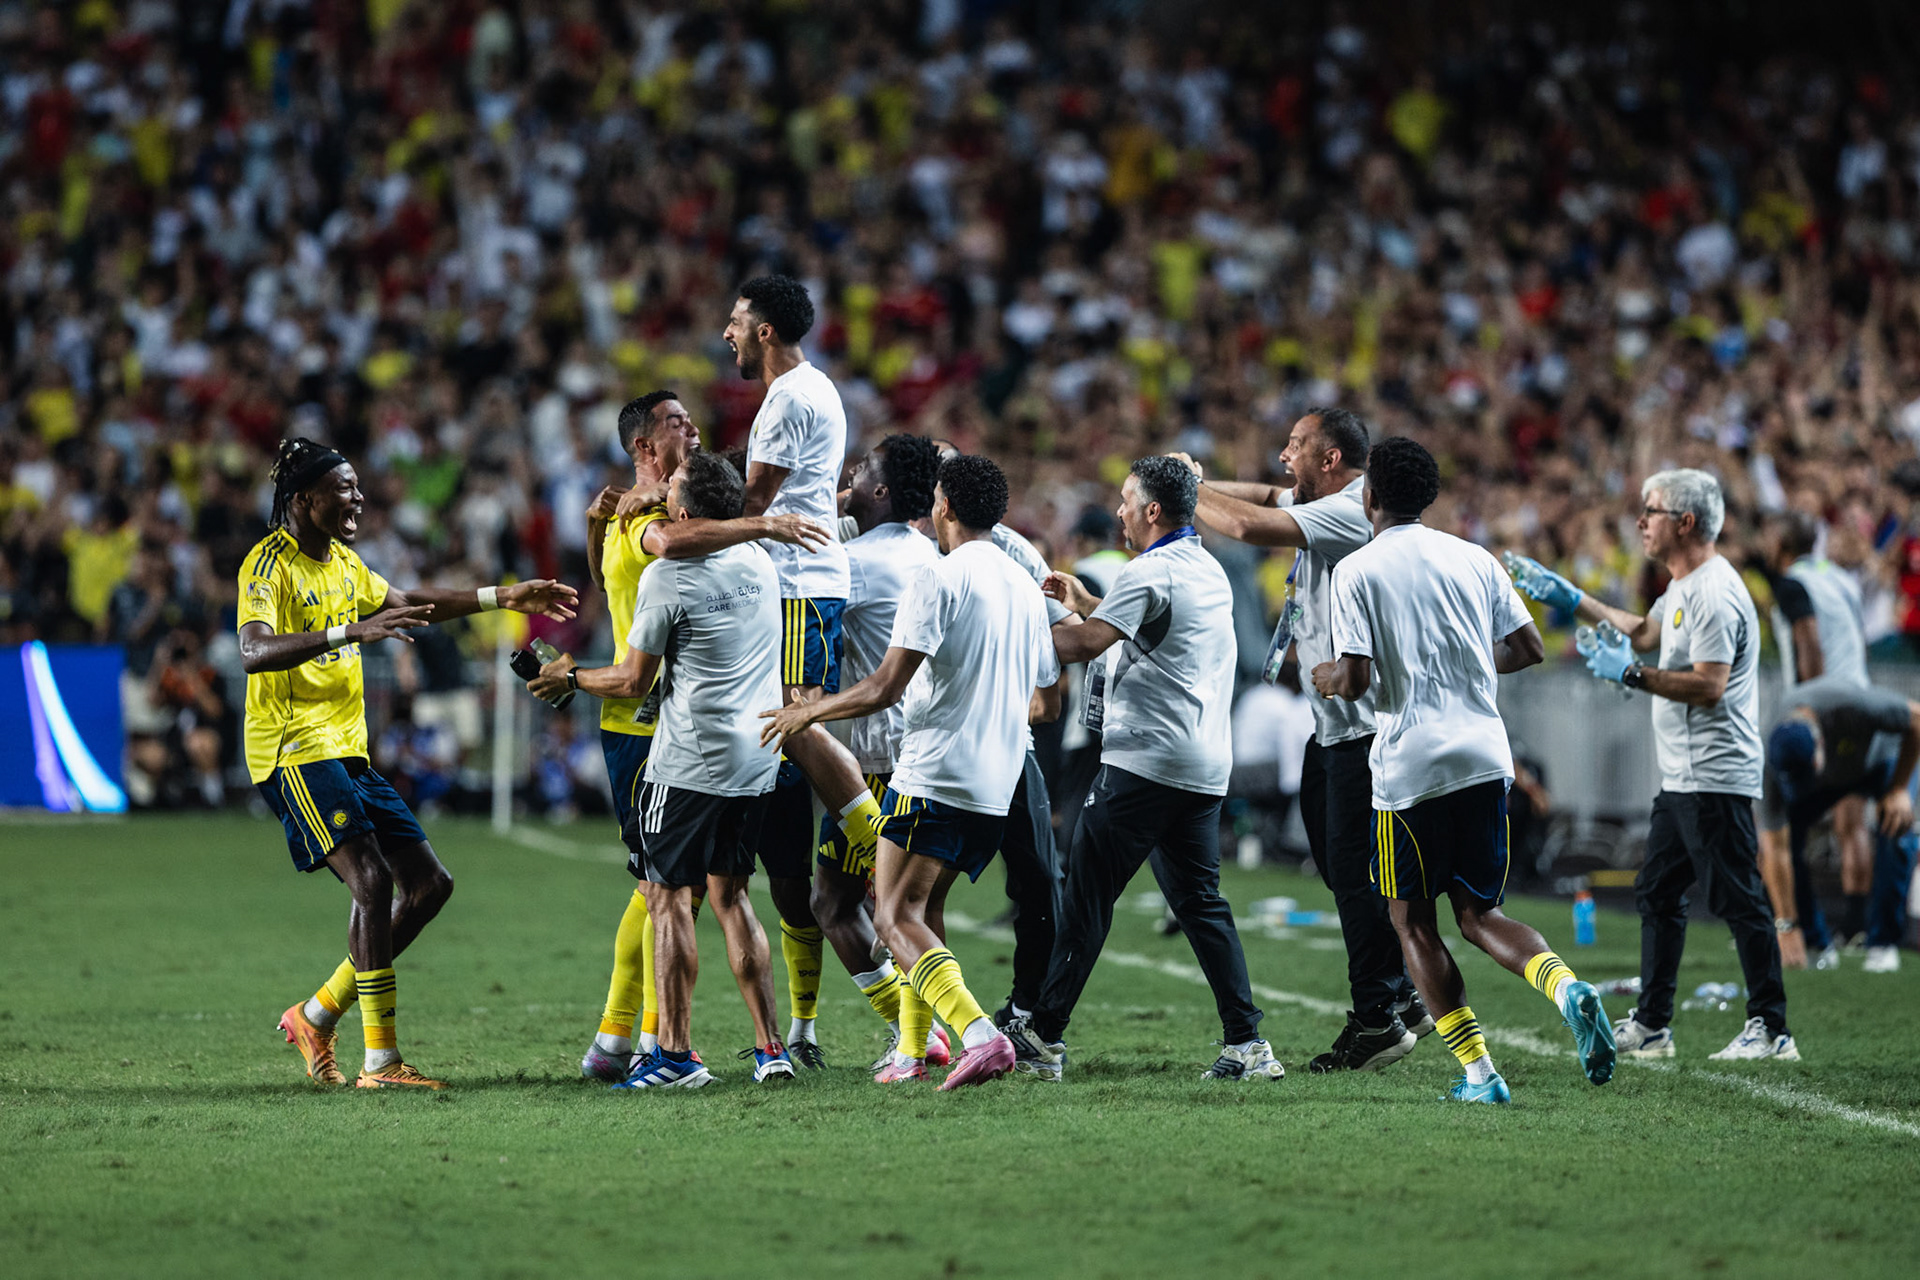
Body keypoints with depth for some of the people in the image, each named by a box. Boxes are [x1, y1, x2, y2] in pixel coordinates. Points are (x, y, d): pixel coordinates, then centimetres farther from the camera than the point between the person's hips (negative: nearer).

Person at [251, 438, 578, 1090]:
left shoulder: (343, 562, 16)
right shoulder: (270, 565, -12)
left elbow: (406, 603, 33)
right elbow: (254, 652, -29)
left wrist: (503, 597, 31)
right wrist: (348, 632, -39)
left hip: (348, 753, 10)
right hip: (295, 750, -10)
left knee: (429, 883, 6)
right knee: (373, 881, -21)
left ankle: (318, 1014, 14)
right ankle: (380, 1060, -18)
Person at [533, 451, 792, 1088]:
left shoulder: (666, 577, -13)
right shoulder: (759, 562, 6)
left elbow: (633, 682, -7)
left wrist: (570, 676, 11)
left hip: (689, 765, -7)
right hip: (756, 764, 7)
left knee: (667, 896, 1)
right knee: (730, 896, 13)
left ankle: (675, 1054, -2)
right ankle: (770, 1047, 8)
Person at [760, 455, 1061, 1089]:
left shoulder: (938, 580, -10)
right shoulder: (1026, 586, 14)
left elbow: (884, 688, -17)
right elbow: (1046, 701, 23)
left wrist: (805, 713, -3)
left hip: (935, 774, -8)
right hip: (997, 787, 8)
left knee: (896, 917, -9)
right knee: (926, 906, 22)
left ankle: (979, 1035, -27)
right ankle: (912, 1051, 23)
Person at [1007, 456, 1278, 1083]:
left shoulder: (1151, 572, -12)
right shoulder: (1209, 571, 17)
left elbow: (1086, 645, -18)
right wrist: (1082, 599, 29)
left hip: (1146, 760, -9)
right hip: (1205, 766, 9)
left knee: (1086, 894, -3)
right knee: (1200, 900, 9)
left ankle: (1045, 1033, -2)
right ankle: (1246, 1043, 1)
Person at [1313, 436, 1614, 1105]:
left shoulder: (1356, 571, -5)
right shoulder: (1473, 558, 9)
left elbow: (1355, 679, -12)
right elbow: (1529, 648, 11)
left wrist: (1328, 677, 10)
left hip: (1410, 767, -4)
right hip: (1485, 756, 5)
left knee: (1413, 922, 9)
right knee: (1480, 912, 14)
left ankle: (1478, 1073, -1)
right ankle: (1562, 983, -16)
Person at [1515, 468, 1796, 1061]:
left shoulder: (1713, 593, -17)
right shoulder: (1684, 588, 16)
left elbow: (1708, 686, -24)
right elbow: (1644, 633, 35)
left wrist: (1631, 674, -18)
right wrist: (1570, 599, 34)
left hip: (1715, 779, -11)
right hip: (1681, 780, 11)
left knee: (1737, 900, -10)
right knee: (1656, 894, 14)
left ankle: (1771, 1029, -8)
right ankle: (1649, 1026, 19)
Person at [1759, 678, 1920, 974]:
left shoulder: (1853, 706, -45)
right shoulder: (1775, 762, -36)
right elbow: (1776, 852, -31)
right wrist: (1786, 928, -31)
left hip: (1880, 761, -2)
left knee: (1895, 834, -27)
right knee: (1772, 837, -17)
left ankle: (1883, 944, -13)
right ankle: (1813, 943, -3)